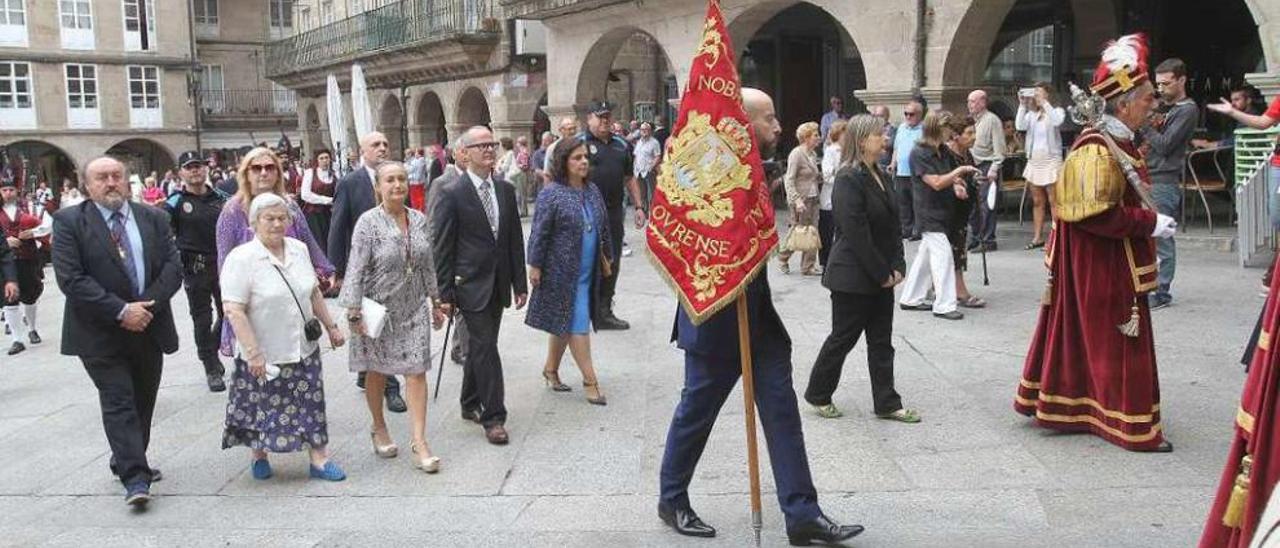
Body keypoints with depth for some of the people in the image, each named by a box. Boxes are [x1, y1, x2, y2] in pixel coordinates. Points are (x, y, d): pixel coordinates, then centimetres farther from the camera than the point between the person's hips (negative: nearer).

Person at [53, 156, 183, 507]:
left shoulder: (153, 218, 6)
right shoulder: (68, 222, -5)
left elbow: (173, 267, 0)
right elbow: (71, 279, -13)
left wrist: (148, 305, -14)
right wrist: (121, 311, -20)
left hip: (149, 327, 4)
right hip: (101, 333, -4)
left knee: (143, 399, 14)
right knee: (119, 402, -7)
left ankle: (127, 461, 33)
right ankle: (134, 478, -7)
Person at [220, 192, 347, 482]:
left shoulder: (299, 249, 5)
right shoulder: (241, 258, -15)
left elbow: (314, 293, 16)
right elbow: (234, 310, -20)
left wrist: (330, 326, 17)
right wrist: (253, 353, -23)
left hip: (304, 349, 5)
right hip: (264, 355, -5)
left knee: (312, 403, 6)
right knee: (263, 407, 10)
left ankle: (319, 458, 16)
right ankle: (258, 455, 32)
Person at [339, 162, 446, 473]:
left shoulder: (420, 220, 1)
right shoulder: (368, 223, -12)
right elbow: (356, 271, -14)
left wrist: (435, 302, 13)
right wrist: (354, 313, -16)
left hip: (414, 308, 3)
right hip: (379, 309, -3)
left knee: (416, 371, -2)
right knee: (377, 371, 13)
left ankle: (419, 441, 1)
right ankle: (379, 429, 33)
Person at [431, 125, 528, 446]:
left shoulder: (505, 189, 7)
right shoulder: (451, 193, -10)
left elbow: (515, 239, 10)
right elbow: (441, 248, -9)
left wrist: (520, 284, 8)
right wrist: (445, 295, -11)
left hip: (498, 284, 6)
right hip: (471, 284, -6)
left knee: (479, 347, 16)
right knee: (485, 348, -6)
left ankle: (471, 405, 31)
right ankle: (493, 417, 2)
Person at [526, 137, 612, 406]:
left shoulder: (592, 191, 9)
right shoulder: (552, 195, -12)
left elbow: (603, 228, 17)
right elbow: (539, 233, -12)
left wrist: (605, 257, 19)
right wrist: (535, 266, -13)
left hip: (587, 272, 7)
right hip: (563, 271, -7)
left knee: (564, 323, 16)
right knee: (578, 324, -4)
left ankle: (551, 370, 29)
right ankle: (590, 380, 2)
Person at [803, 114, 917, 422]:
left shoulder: (881, 177, 10)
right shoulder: (848, 180, -17)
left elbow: (894, 225, 11)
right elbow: (856, 233, -21)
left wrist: (897, 267, 0)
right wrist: (882, 274, -17)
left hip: (881, 277, 8)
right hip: (853, 278, -8)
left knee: (881, 342, 11)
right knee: (843, 338, 5)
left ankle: (887, 404, 18)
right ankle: (818, 395, 22)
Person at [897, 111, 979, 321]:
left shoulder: (943, 151, 9)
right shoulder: (919, 154, -16)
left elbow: (951, 176, 20)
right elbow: (936, 182, -21)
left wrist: (957, 185, -2)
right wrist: (960, 170, -17)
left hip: (943, 211, 8)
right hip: (929, 213, -8)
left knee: (925, 255, 13)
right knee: (943, 255, -10)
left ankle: (910, 299, 22)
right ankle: (944, 305, -5)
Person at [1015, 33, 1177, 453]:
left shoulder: (1117, 142, 11)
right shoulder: (1099, 149, -21)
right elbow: (1096, 214, -26)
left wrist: (1148, 222, 9)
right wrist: (1150, 224, -20)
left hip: (1109, 264, 10)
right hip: (1102, 266, -10)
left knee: (1078, 334, 16)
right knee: (1119, 343, 0)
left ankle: (1061, 405, 27)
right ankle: (1132, 425, 10)